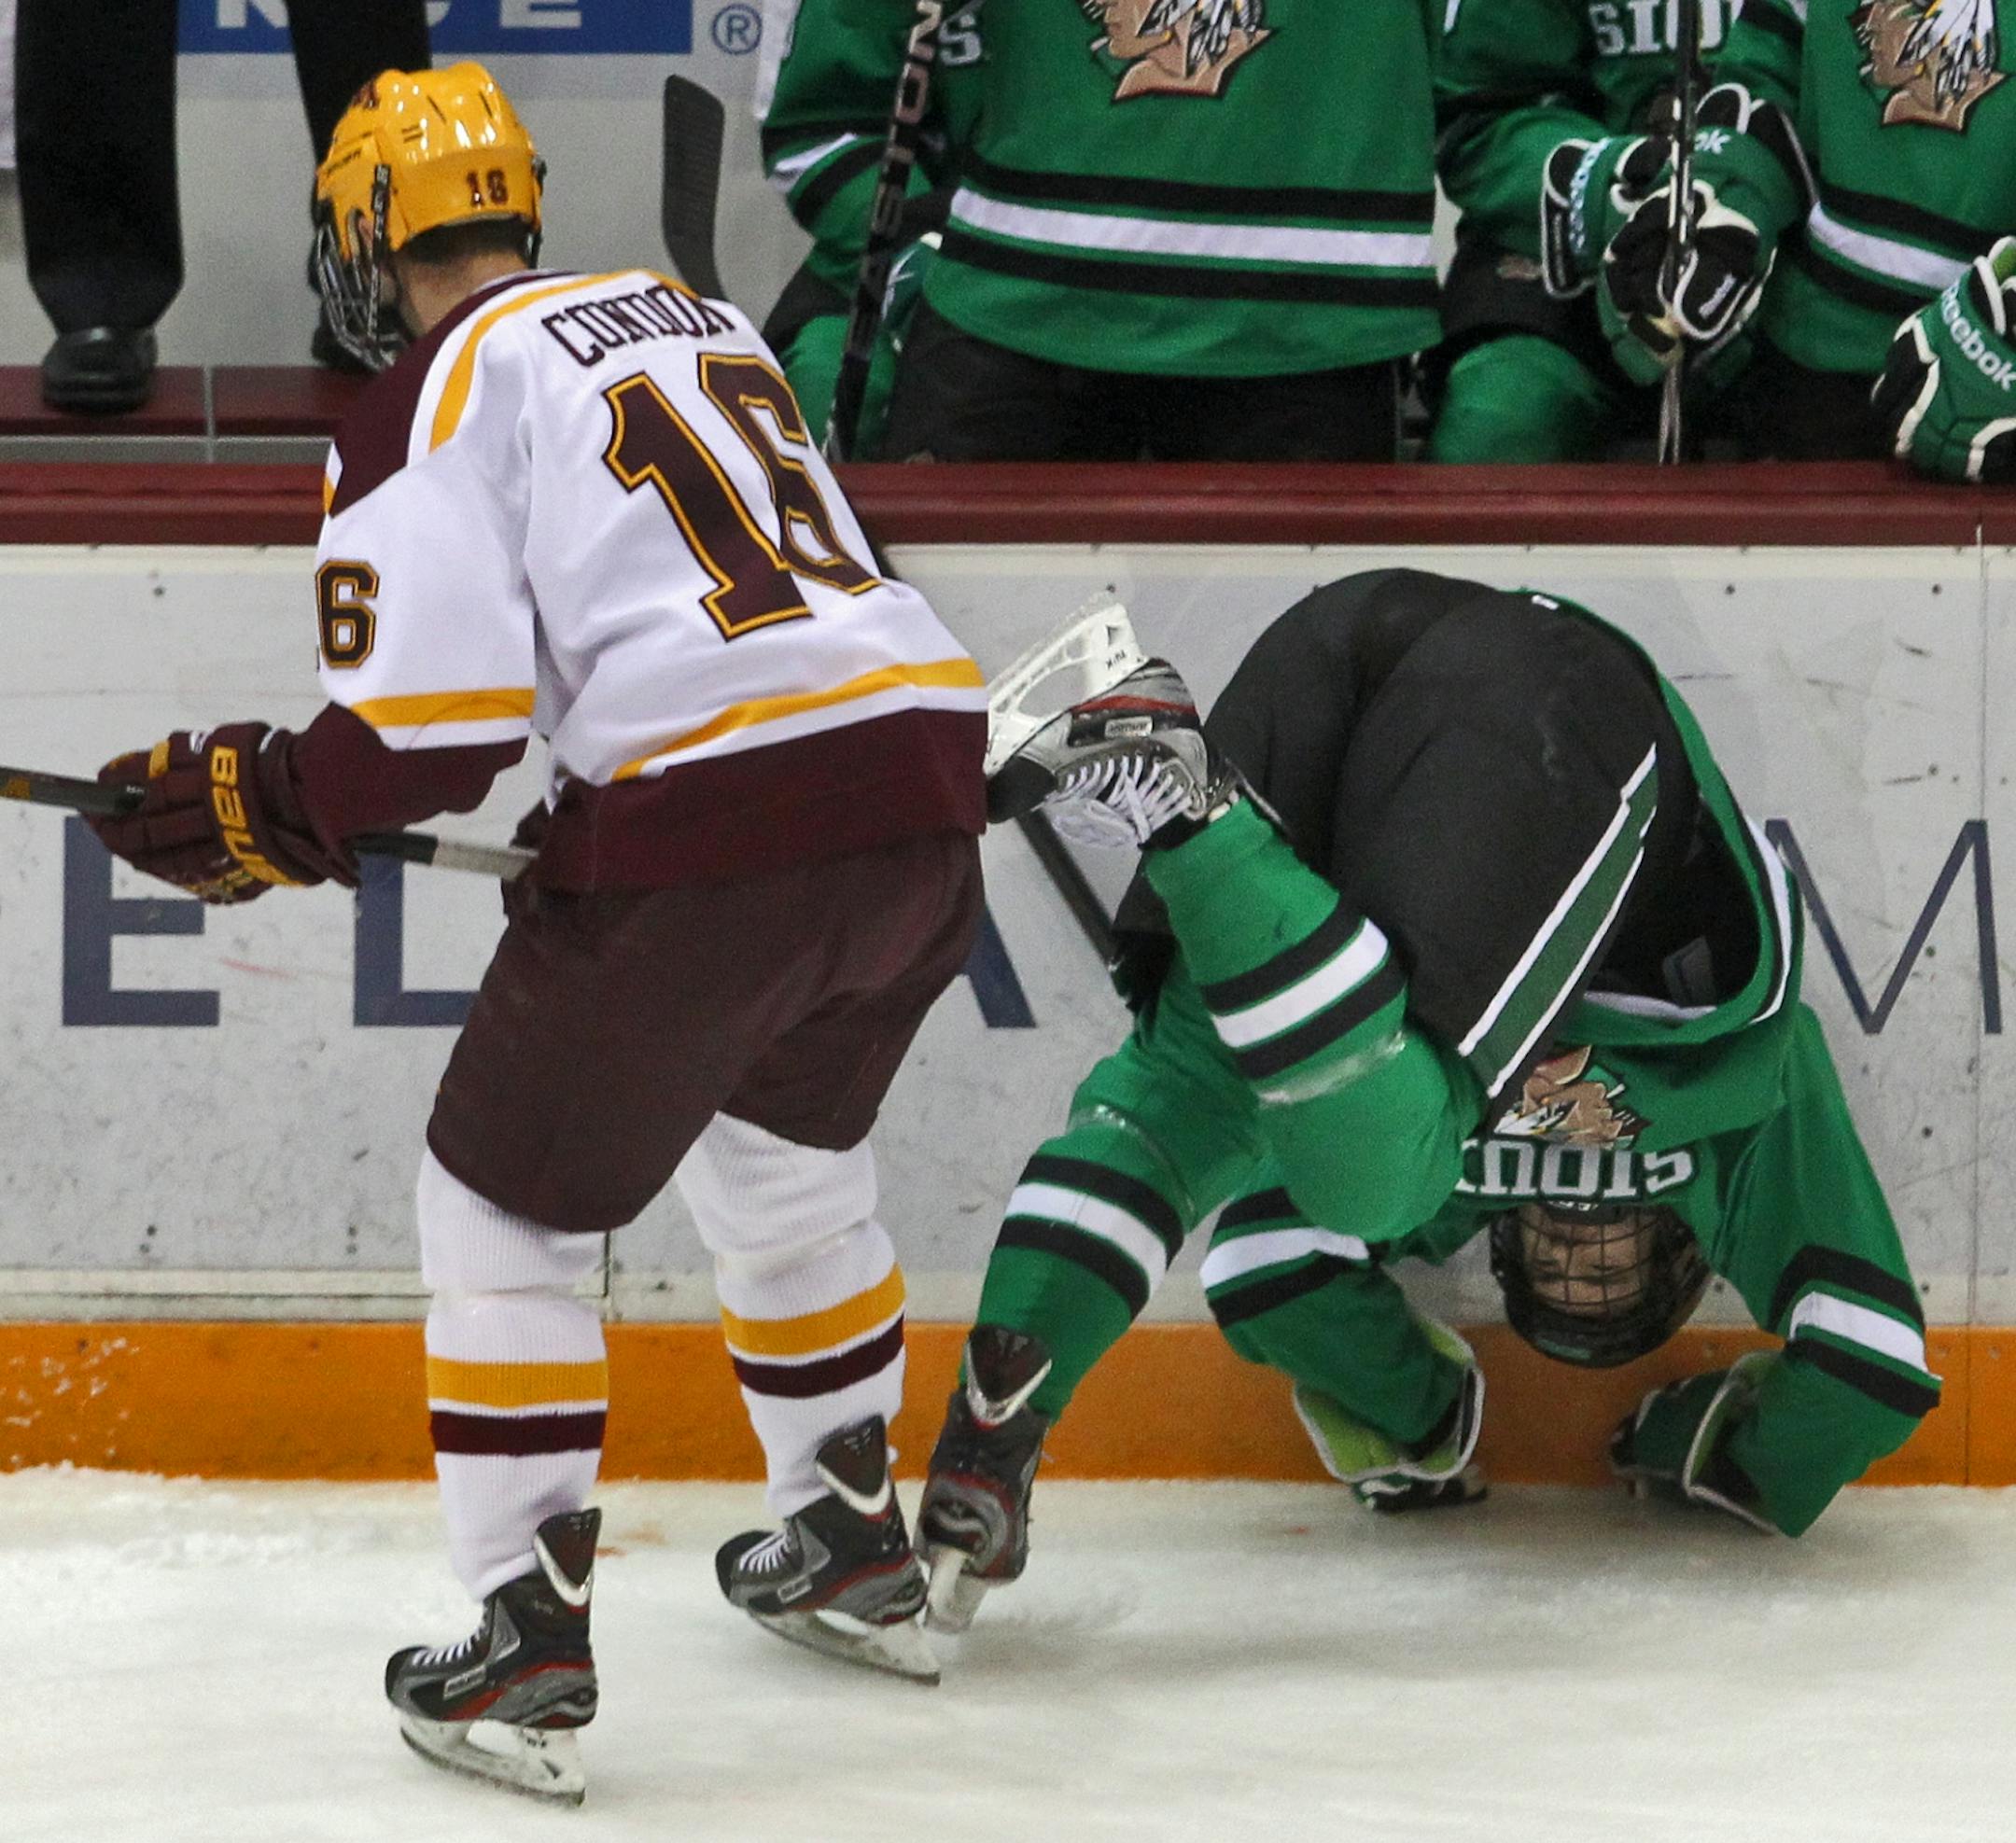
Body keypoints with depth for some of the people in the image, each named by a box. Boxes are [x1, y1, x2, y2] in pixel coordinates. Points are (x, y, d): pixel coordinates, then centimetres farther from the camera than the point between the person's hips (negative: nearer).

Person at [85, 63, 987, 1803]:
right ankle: (856, 1557, 41)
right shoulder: (696, 315, 24)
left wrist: (257, 812, 6)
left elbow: (431, 725, -8)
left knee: (508, 1208, 10)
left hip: (707, 834, -7)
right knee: (784, 1153, 32)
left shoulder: (437, 388, 1)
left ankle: (528, 1655, 6)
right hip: (923, 770, 7)